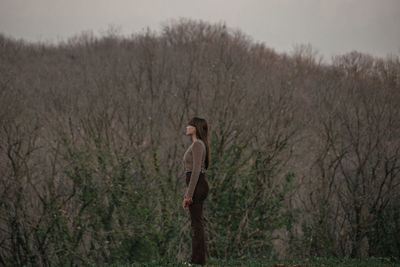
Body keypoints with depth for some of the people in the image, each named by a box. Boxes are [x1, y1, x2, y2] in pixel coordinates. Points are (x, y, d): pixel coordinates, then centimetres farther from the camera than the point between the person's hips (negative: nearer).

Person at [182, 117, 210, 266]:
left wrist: (189, 194, -22)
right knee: (196, 224, 11)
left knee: (197, 224, -7)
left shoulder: (197, 145, -13)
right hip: (196, 186, 10)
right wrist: (186, 195, 23)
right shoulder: (197, 145, 19)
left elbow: (196, 170, -20)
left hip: (197, 186, -10)